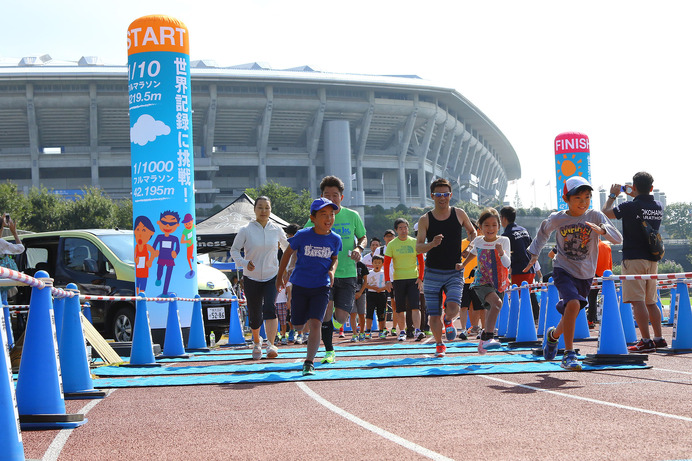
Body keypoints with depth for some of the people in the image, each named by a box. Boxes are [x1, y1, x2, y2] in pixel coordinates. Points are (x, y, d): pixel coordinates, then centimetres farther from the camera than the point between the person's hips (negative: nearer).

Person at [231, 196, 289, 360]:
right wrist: (244, 262, -18)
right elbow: (234, 249, 0)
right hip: (251, 278, 0)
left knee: (270, 309, -22)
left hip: (272, 277, 0)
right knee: (254, 316, 5)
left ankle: (270, 345, -27)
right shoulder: (246, 230, -4)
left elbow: (287, 247, 17)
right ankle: (256, 342, 33)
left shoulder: (277, 229, 2)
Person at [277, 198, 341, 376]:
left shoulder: (335, 239, -4)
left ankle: (309, 363, -8)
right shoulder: (302, 235, -11)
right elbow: (288, 252, 5)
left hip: (321, 287, 0)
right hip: (300, 286, 0)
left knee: (315, 325, -14)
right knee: (298, 326, 10)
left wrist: (332, 271, -7)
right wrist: (279, 276, 11)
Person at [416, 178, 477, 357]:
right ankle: (439, 345, 27)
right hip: (433, 273, 0)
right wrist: (432, 244, -28)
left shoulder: (459, 214, 3)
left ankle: (448, 321, 17)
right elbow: (418, 247, -7)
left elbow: (472, 231, 20)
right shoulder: (425, 219, -2)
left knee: (453, 308, -20)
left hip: (454, 272, 0)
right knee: (433, 314, 2)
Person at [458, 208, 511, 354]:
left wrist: (501, 252, -29)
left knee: (491, 312, 14)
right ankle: (489, 337, -37)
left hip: (499, 284, 2)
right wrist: (463, 264, 23)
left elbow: (507, 264, -12)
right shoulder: (478, 241, 2)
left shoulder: (504, 241, -4)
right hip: (481, 282, -2)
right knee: (497, 302, -30)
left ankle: (483, 340, 38)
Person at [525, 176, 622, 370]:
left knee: (570, 314, 13)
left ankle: (553, 335, 48)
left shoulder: (595, 216, -9)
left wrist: (601, 229, -36)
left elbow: (618, 239, -18)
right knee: (573, 304, -27)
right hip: (563, 269, -2)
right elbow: (543, 232, 16)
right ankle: (569, 355, -19)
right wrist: (534, 254, 14)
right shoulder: (557, 219, -8)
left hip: (586, 274, 2)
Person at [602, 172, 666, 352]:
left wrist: (612, 195, 16)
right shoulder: (659, 207, 7)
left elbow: (605, 213, 2)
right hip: (653, 259, 7)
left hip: (633, 258, -7)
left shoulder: (630, 206, -12)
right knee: (650, 301, 15)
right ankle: (659, 339, 14)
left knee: (637, 301, -9)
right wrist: (635, 196, 36)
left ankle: (646, 341, -15)